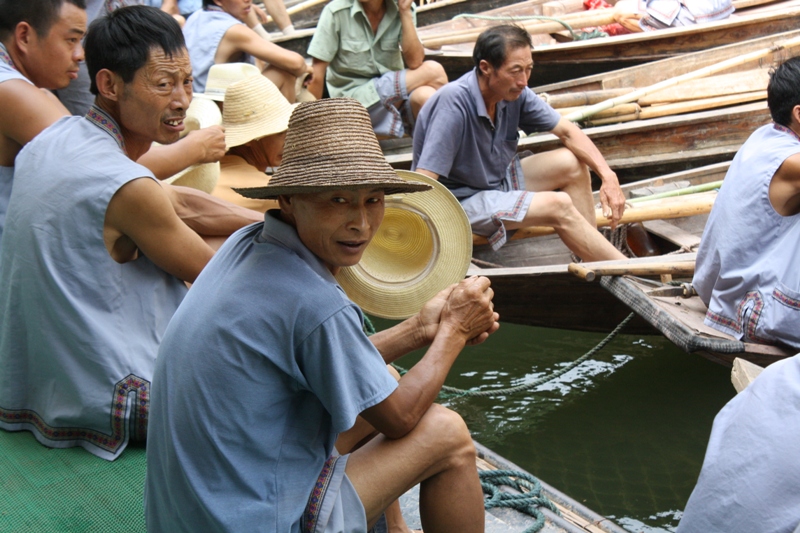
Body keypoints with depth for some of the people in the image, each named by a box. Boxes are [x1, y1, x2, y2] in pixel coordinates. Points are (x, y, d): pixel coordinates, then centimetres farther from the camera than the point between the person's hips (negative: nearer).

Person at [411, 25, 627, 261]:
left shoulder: (515, 92, -8)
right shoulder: (453, 103, -29)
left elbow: (567, 131, 1)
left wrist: (608, 176, -11)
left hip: (498, 180, 8)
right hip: (460, 201, -8)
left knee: (572, 164, -3)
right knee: (558, 205, -20)